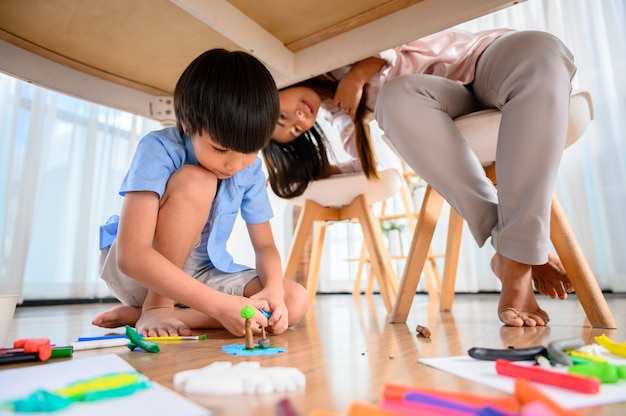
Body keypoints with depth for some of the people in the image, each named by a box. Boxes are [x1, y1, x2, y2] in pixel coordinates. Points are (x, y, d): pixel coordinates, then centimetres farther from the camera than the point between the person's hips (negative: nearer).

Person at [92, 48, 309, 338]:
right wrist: (220, 304, -39)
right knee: (196, 182, -30)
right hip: (137, 271, -5)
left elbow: (264, 245, -3)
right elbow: (131, 254, -32)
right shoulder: (158, 150, -22)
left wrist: (273, 289, -25)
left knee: (296, 302, -19)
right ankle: (154, 308, -14)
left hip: (201, 274, 5)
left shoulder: (251, 168, -9)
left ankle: (136, 315, -14)